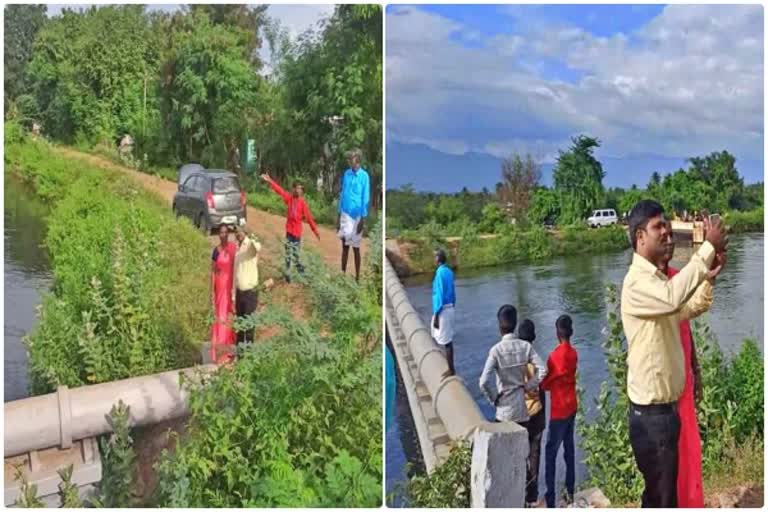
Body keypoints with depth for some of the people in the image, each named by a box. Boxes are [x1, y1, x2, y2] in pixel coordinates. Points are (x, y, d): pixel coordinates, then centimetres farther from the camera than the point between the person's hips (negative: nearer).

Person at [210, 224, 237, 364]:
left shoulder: (233, 248, -4)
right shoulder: (216, 250, 1)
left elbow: (236, 268, 0)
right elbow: (213, 271, 4)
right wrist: (212, 291, 1)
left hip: (230, 285, -1)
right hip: (219, 286, 1)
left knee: (229, 316, 5)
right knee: (219, 317, 5)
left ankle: (228, 351, 16)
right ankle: (220, 352, 14)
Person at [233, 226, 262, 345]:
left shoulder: (250, 244, -10)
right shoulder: (236, 249, 11)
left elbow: (258, 247, -38)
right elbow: (235, 273, 16)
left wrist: (252, 239, -57)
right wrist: (233, 295, 16)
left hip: (250, 291, -7)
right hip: (239, 291, 7)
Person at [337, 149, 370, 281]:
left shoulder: (364, 176, -10)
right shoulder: (346, 174, 5)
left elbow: (365, 198, -9)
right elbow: (342, 194, 10)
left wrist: (362, 219, -12)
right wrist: (339, 216, 9)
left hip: (357, 215, -4)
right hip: (345, 214, 4)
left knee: (356, 247, 4)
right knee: (344, 246, 6)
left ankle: (357, 277, 14)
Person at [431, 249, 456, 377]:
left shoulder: (440, 273, -17)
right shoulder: (449, 272, 9)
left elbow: (439, 295, -19)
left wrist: (435, 316, -16)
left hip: (443, 310, -9)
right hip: (451, 309, 9)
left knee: (445, 342, -3)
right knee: (448, 340, 15)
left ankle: (451, 370, 2)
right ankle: (451, 368, 23)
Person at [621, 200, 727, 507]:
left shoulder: (658, 278, 11)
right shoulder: (637, 281, -20)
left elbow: (690, 307, 19)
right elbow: (673, 297, -38)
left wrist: (711, 267, 4)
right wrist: (709, 248, -30)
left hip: (666, 408, 9)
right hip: (650, 413, -9)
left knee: (666, 493, 20)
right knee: (660, 497, 1)